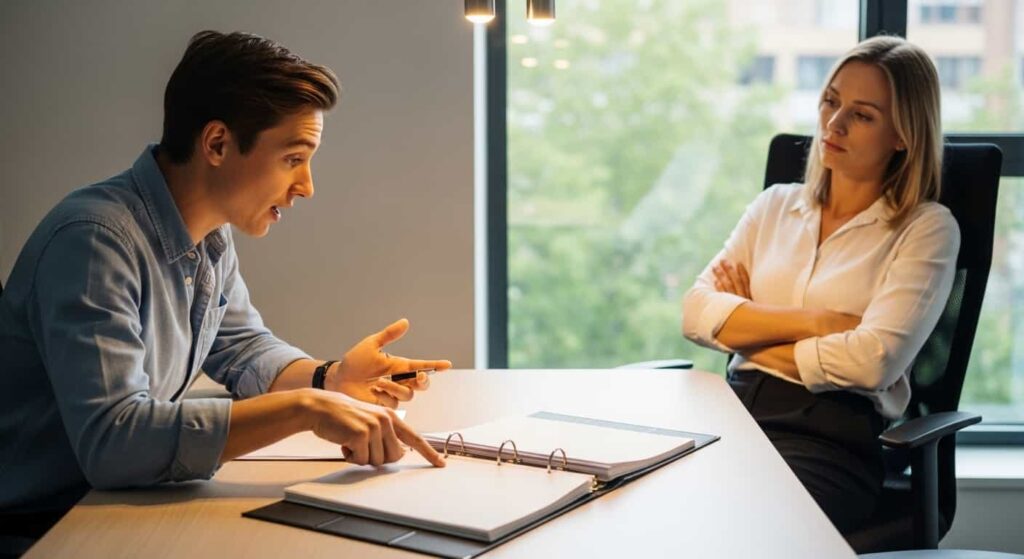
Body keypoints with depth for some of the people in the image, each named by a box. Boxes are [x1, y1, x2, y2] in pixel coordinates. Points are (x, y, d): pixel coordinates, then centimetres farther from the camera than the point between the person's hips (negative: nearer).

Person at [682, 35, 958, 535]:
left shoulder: (926, 228, 4)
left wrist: (749, 333, 0)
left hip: (836, 434, -4)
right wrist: (813, 321, -7)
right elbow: (696, 314, 4)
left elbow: (874, 360, -11)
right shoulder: (776, 205, 17)